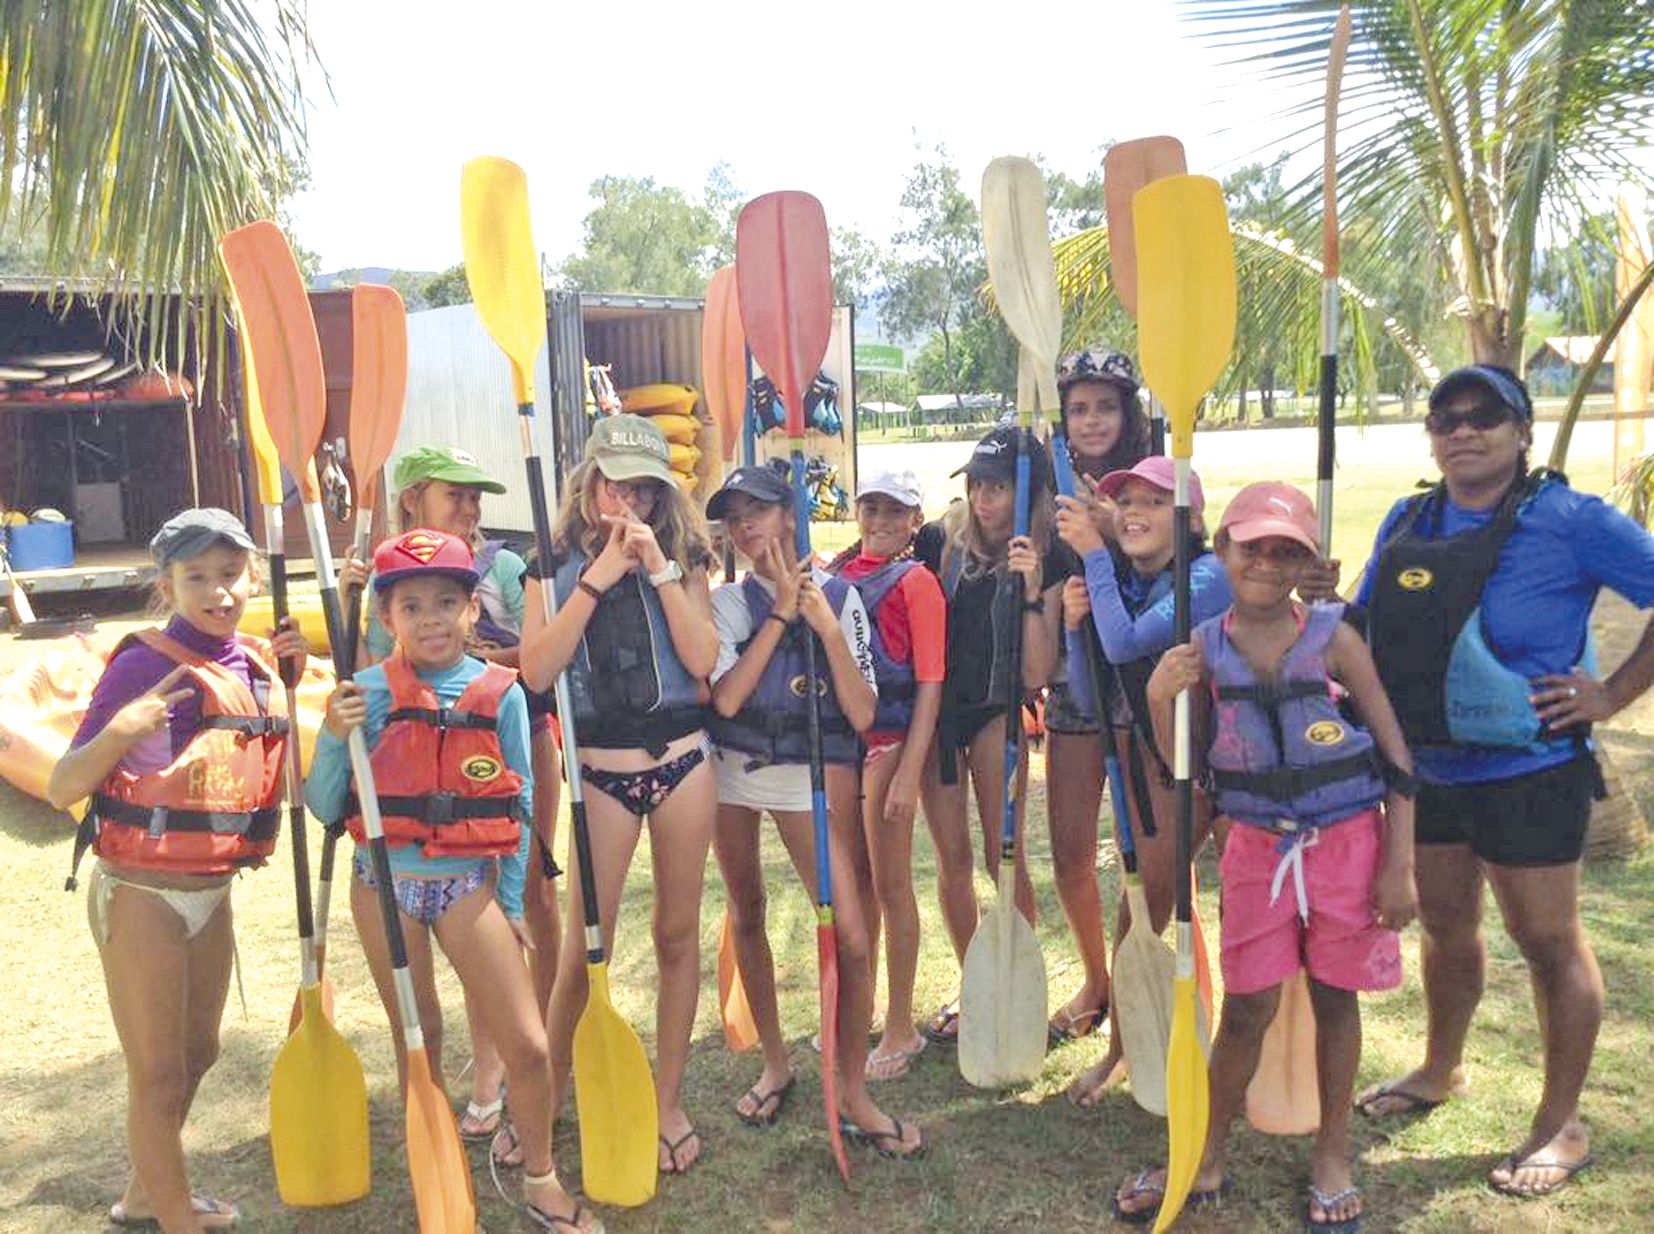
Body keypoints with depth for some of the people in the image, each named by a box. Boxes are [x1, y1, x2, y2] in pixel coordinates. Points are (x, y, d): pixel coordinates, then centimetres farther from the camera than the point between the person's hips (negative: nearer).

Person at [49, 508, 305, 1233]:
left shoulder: (254, 662, 1)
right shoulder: (144, 665, -17)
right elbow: (60, 790, -16)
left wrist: (282, 677, 2)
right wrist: (122, 727, -35)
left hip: (212, 893, 7)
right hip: (140, 895, -7)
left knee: (196, 1054, 22)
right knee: (157, 1073, 6)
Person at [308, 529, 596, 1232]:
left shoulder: (501, 693, -6)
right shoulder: (368, 694, -6)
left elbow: (520, 805, 1)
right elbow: (325, 808, -4)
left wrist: (513, 900, 2)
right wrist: (335, 738, -20)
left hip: (469, 884, 0)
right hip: (386, 885, 0)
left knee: (527, 1045, -1)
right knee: (417, 1041, 15)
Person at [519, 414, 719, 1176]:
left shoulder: (681, 555, 3)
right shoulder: (558, 563, 2)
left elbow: (703, 660, -10)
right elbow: (537, 672, -13)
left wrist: (658, 568, -15)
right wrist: (596, 579, -15)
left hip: (682, 763, 1)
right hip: (600, 771, -1)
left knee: (678, 934, 10)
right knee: (584, 947, 3)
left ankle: (669, 1100, 26)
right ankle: (548, 1098, 25)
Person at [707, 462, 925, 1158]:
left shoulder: (839, 596, -2)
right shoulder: (726, 601, 1)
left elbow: (863, 715, -9)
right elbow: (726, 698, -16)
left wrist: (828, 628, -18)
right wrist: (781, 613, -16)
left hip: (813, 769, -2)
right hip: (732, 769, 3)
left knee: (851, 936, -10)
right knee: (747, 914, 14)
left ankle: (853, 1096, 7)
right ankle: (775, 1064, 34)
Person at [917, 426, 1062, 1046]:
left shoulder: (1046, 565, -7)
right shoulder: (946, 541, -3)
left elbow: (1035, 675, -14)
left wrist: (1031, 592, -24)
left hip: (996, 711, -2)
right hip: (936, 704, 3)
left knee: (1004, 856, -2)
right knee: (952, 857, 10)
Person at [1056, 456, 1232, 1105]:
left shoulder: (1207, 576, -16)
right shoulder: (1117, 583, 4)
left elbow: (1126, 641, -32)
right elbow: (1090, 702, 4)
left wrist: (1093, 553, -23)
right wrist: (1073, 626, -11)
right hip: (1142, 756, 6)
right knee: (1143, 899, 11)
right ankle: (1122, 1044, 26)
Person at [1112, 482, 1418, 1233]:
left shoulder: (1332, 638, -9)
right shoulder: (1203, 651, -4)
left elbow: (1396, 757, -4)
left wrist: (1399, 866, -7)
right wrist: (1160, 700, -17)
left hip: (1348, 841, -1)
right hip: (1257, 847, 1)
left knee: (1334, 998, 12)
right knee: (1247, 1007, 8)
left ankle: (1333, 1154, 32)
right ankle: (1207, 1161, 25)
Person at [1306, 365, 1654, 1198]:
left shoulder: (1570, 521, -14)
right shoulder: (1407, 523, 3)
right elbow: (1367, 632, 10)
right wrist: (1324, 603, -10)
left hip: (1528, 774, -5)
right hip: (1425, 765, 6)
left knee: (1547, 940, 7)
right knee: (1444, 925, 20)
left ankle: (1561, 1127, 24)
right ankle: (1442, 1069, 43)